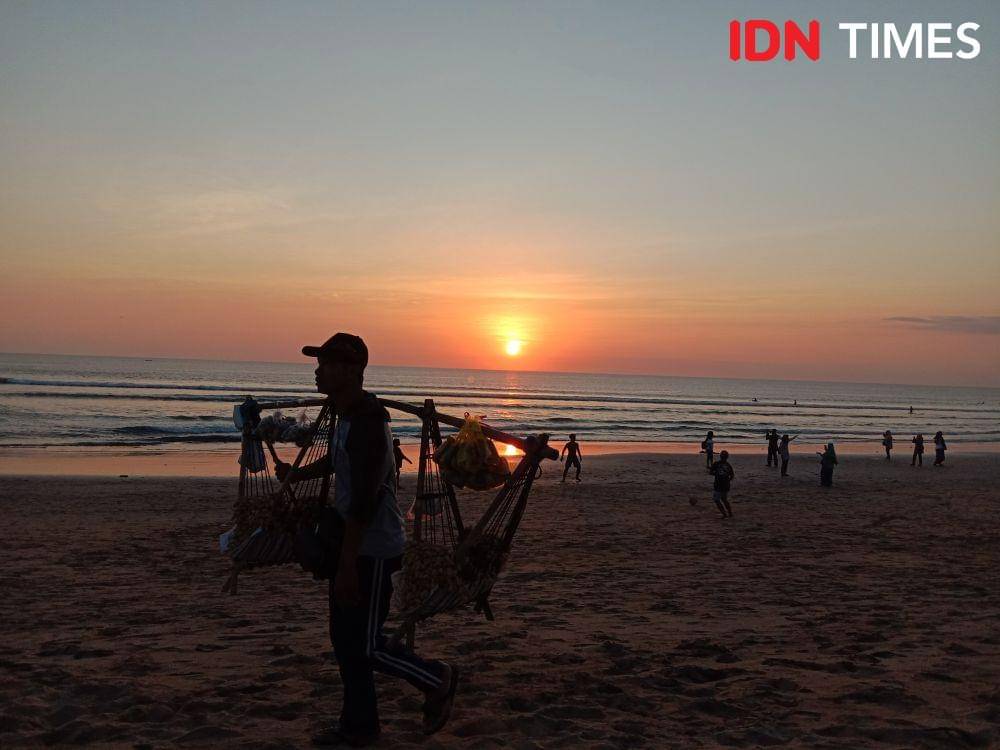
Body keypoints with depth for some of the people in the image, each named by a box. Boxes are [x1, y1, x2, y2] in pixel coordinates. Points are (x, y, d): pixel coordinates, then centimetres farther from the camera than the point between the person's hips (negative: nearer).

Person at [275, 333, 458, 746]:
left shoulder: (366, 424, -23)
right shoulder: (346, 415, 8)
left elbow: (364, 501, -26)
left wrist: (347, 565, -25)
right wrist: (296, 474, 38)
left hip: (372, 551, -10)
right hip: (350, 543, 10)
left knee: (365, 645, -1)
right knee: (345, 639, 15)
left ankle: (438, 681, 19)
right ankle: (359, 725, 28)